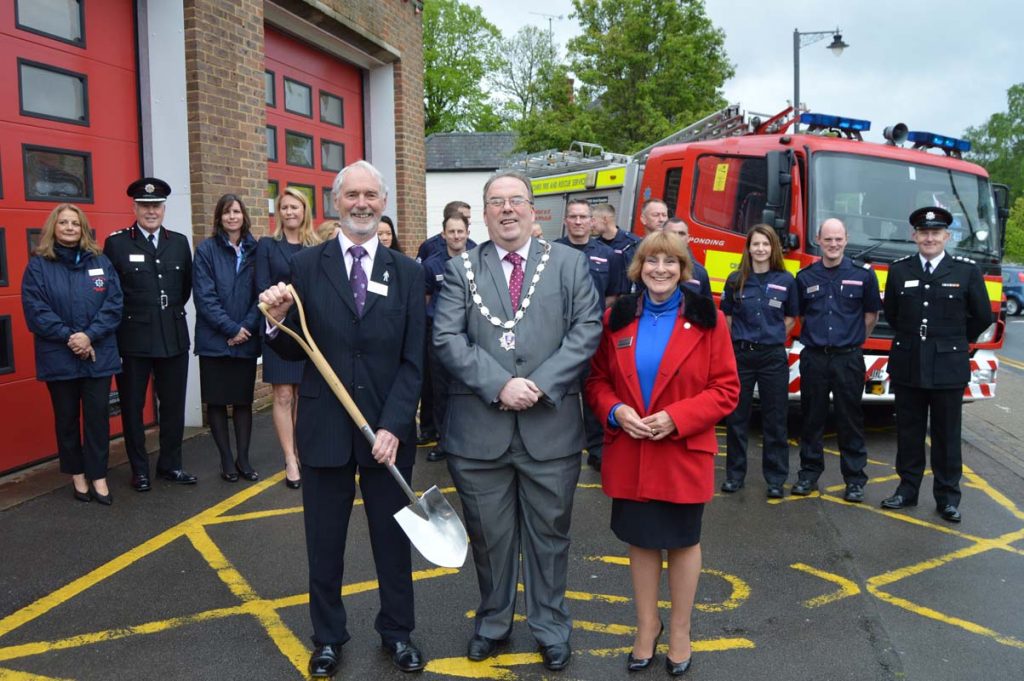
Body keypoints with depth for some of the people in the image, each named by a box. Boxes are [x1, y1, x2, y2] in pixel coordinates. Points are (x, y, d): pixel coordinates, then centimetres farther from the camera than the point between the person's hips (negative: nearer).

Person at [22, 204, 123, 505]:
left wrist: (89, 335, -14)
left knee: (97, 416, 2)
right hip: (59, 357, -1)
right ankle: (77, 474, 23)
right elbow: (35, 310, -7)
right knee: (66, 418, 10)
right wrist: (68, 337, -17)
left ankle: (98, 477, 11)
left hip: (98, 354, 1)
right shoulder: (38, 265, 1)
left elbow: (114, 303, -1)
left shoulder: (100, 262, 6)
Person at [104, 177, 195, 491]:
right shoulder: (116, 243, -3)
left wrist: (172, 311, 12)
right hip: (133, 339, -3)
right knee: (132, 407, 7)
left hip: (174, 337, 3)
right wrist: (127, 316, 2)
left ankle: (170, 464, 23)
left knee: (173, 405, 10)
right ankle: (139, 469, 19)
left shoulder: (179, 242, 8)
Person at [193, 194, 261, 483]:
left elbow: (260, 295, 0)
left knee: (244, 400, 8)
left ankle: (243, 459, 17)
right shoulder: (206, 250, -2)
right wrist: (230, 328, -14)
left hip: (246, 340, 2)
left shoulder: (254, 250, 4)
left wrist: (246, 327, -11)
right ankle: (226, 460, 15)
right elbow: (204, 297, -9)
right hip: (214, 340, -2)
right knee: (217, 401, 5)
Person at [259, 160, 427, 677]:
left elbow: (413, 361, -3)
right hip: (325, 427, 0)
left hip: (388, 429, 0)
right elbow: (295, 351, 0)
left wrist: (393, 426, -12)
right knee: (324, 542, 13)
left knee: (393, 537, 14)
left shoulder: (407, 273, 1)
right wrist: (278, 319, -21)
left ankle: (397, 632, 34)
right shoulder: (306, 266, -1)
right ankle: (328, 637, 33)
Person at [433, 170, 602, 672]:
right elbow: (447, 338, -5)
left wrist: (540, 385, -13)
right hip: (479, 428, 1)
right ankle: (492, 622, 35)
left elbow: (587, 330, -3)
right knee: (488, 535, 14)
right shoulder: (461, 269, 6)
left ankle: (551, 628, 31)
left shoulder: (569, 263, 6)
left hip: (551, 426, 0)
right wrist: (499, 385, -16)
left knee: (549, 533, 12)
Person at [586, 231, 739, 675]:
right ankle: (647, 626, 34)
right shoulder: (617, 318, 2)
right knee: (641, 540, 14)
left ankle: (679, 631, 32)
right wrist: (615, 411, -13)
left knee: (683, 542, 14)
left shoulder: (706, 319, -6)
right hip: (629, 453, 2)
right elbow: (597, 380, 8)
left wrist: (676, 418, -19)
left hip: (684, 453, -2)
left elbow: (726, 389, -6)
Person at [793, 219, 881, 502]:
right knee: (812, 418, 8)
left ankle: (855, 478, 12)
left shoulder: (863, 275, 1)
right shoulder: (805, 277, 5)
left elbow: (871, 314, 11)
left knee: (851, 420, 4)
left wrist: (852, 339, 12)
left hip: (848, 358, -1)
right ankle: (809, 472, 20)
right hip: (813, 358, 2)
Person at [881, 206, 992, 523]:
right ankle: (908, 488, 22)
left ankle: (948, 496, 16)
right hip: (907, 366, 2)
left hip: (948, 368, -2)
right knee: (909, 432, 10)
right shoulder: (899, 270, 3)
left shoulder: (967, 271, -3)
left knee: (947, 435, 6)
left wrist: (955, 342, 13)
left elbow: (982, 316, 6)